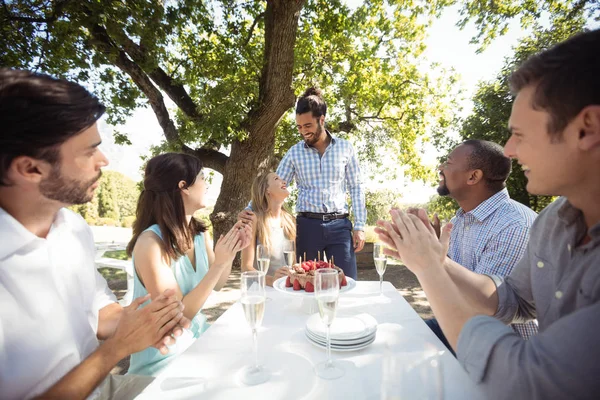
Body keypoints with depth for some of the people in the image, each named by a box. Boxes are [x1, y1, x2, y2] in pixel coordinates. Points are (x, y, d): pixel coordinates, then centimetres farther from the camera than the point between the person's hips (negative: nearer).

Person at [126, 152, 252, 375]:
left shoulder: (199, 233, -4)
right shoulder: (151, 243, -24)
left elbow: (216, 285, 6)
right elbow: (178, 316, -22)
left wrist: (231, 253, -11)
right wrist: (218, 264, -29)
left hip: (198, 335, 6)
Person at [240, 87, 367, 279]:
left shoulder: (345, 147, 3)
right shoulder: (294, 153, 2)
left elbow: (356, 188, 5)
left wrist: (359, 226, 0)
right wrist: (251, 209, -13)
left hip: (339, 225, 0)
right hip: (307, 225, 0)